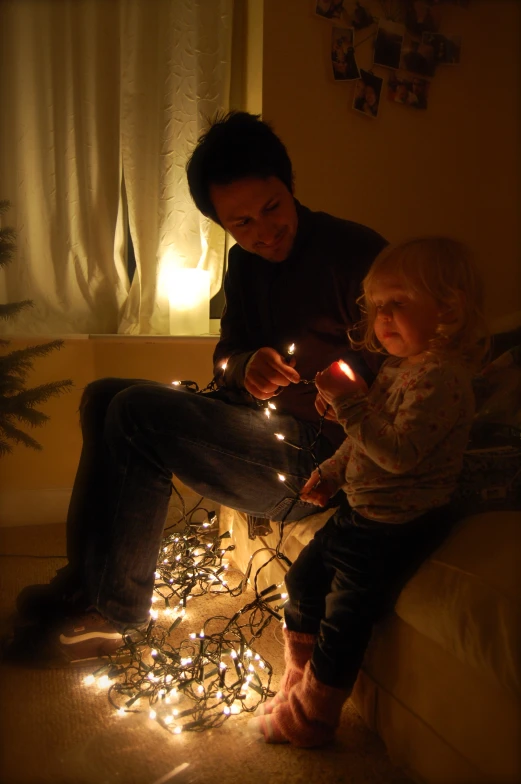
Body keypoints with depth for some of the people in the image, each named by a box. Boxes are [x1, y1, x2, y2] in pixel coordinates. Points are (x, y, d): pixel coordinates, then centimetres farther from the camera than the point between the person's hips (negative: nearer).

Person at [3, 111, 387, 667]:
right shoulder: (245, 263, 11)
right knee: (102, 397, 8)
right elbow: (226, 355, 11)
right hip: (262, 425, 9)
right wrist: (246, 368, -13)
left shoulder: (354, 252, -12)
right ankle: (83, 581, 9)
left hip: (317, 460, -9)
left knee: (139, 412, -22)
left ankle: (113, 613, -7)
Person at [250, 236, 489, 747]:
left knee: (345, 615, -2)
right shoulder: (396, 368, 9)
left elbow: (398, 452, -32)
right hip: (360, 511, 10)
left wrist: (350, 403, -32)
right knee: (304, 579, 16)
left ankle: (310, 717, 18)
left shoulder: (441, 378, -23)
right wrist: (329, 472, 11)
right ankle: (298, 685, 33)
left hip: (401, 526, -10)